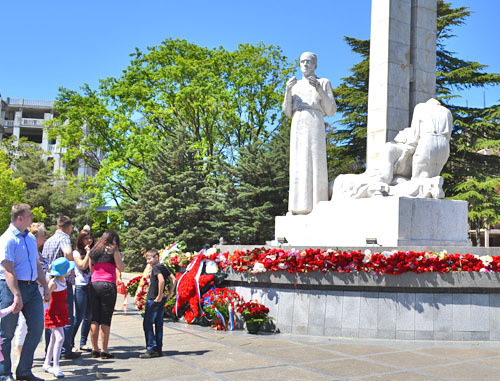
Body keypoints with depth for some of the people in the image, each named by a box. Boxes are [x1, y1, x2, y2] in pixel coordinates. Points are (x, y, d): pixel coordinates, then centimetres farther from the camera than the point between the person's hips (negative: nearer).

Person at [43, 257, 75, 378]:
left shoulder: (64, 280, 7)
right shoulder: (53, 283, -19)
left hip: (62, 312, 9)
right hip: (54, 313, -9)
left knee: (54, 339, 15)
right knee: (60, 338, -16)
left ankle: (47, 364, 27)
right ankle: (56, 366, -14)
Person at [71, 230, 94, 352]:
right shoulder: (76, 253, 1)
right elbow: (83, 266, -14)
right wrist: (88, 253, -7)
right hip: (81, 287, -5)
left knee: (89, 316, 6)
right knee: (79, 317, -6)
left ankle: (83, 343, 14)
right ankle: (70, 342, 5)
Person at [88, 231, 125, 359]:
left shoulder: (93, 251, 16)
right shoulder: (113, 250, 0)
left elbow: (91, 270, 20)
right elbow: (121, 268, -4)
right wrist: (120, 258, 13)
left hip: (94, 284, 5)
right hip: (108, 285, -5)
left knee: (94, 319, 9)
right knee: (106, 319, -2)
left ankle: (95, 349, 12)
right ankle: (104, 350, -1)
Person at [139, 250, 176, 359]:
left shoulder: (156, 267, -13)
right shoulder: (164, 267, 12)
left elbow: (161, 280, -28)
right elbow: (173, 279, 13)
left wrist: (159, 296, -22)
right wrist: (170, 294, 9)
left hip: (153, 300, -9)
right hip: (161, 301, 9)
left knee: (147, 324, -4)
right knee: (158, 324, 11)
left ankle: (151, 349, -7)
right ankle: (158, 349, 14)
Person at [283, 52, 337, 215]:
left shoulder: (324, 83, 11)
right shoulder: (295, 86, 22)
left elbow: (331, 111, 1)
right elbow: (288, 112, 12)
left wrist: (319, 90, -12)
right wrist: (287, 91, -3)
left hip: (315, 126, -4)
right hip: (297, 128, 4)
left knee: (315, 165, -13)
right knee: (298, 168, -4)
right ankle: (299, 210, -5)